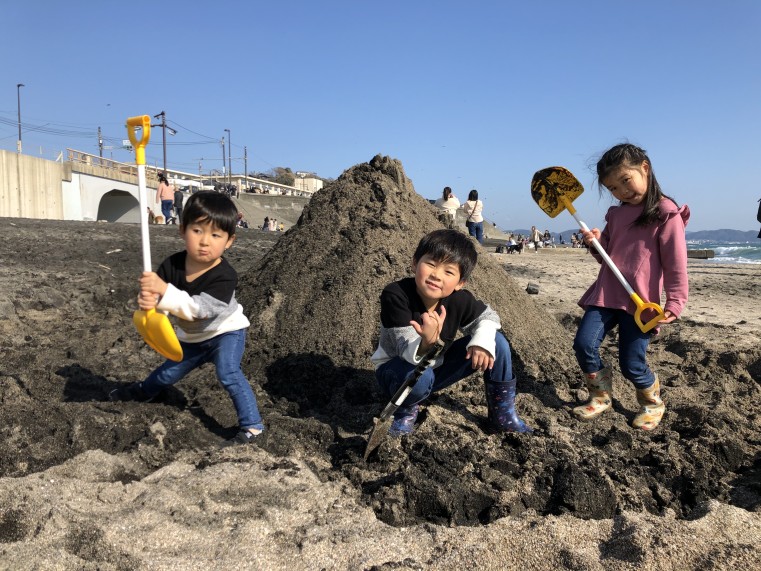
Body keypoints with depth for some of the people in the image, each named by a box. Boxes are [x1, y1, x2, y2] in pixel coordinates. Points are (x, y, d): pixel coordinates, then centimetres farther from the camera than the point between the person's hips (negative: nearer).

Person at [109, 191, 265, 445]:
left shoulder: (224, 276, -36)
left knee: (228, 372, -31)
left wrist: (163, 290, -53)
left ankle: (252, 425, -20)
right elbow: (155, 295, -20)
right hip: (191, 337, 5)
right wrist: (147, 300, -45)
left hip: (225, 331, -5)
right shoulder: (172, 265, -22)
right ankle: (143, 390, 57)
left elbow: (198, 309, -43)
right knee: (167, 374, 24)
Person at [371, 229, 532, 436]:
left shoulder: (459, 300, -19)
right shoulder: (395, 295, -31)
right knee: (419, 375, -41)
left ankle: (503, 414, 8)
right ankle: (406, 410, -4)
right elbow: (409, 353, -33)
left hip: (436, 367, 5)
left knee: (497, 342, -8)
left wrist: (482, 341, -22)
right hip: (397, 369, -4)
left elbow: (488, 316, 1)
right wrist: (426, 345, -58)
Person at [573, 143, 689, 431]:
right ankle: (601, 397, 16)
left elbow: (676, 264, -9)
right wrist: (596, 244, 2)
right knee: (584, 345, -7)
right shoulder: (616, 214, 14)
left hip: (639, 301, -6)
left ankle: (653, 403, 29)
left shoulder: (667, 214, -6)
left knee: (632, 364, -2)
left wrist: (674, 303, -14)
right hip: (605, 295, 6)